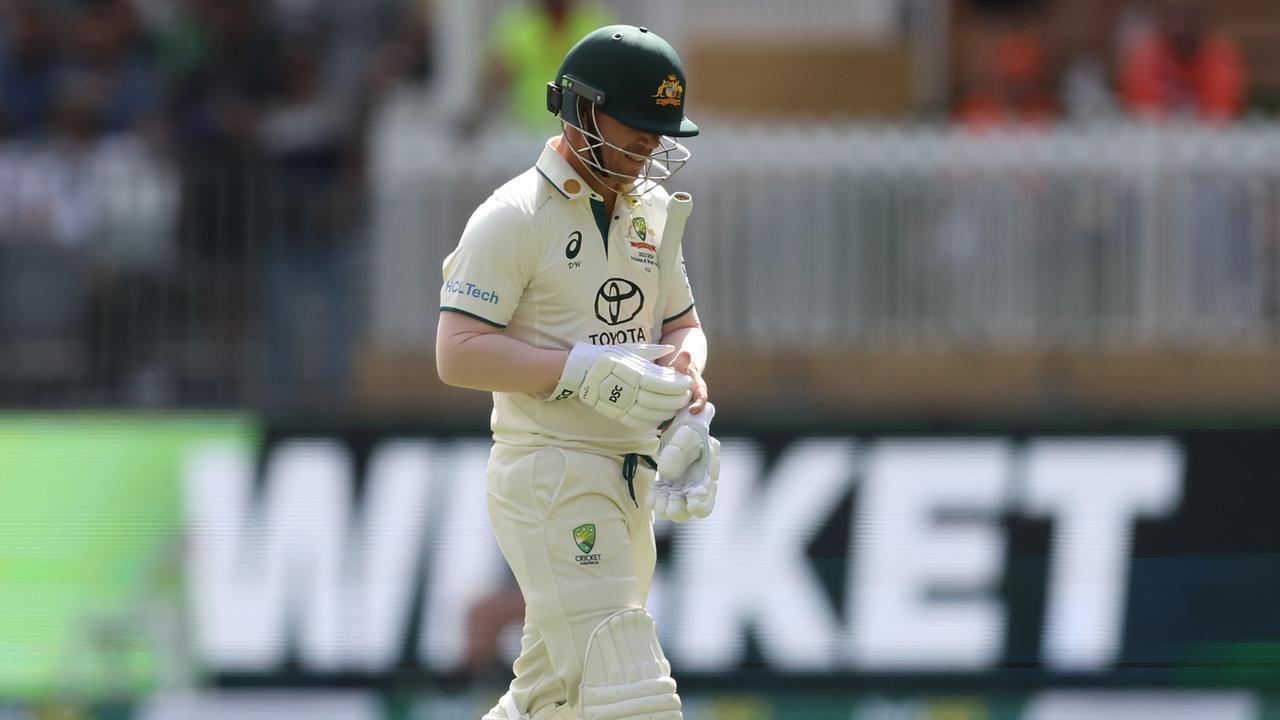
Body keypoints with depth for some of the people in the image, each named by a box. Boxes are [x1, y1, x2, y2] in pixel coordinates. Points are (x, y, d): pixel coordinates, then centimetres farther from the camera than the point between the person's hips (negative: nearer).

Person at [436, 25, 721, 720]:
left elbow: (682, 324, 22)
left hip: (629, 483, 8)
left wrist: (684, 365, -3)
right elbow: (458, 354, -17)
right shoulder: (513, 218, -11)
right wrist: (590, 373, -24)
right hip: (548, 480, -8)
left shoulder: (650, 212, 13)